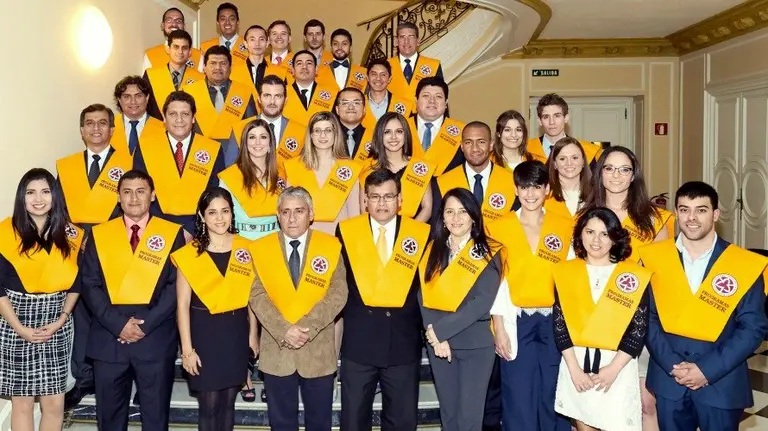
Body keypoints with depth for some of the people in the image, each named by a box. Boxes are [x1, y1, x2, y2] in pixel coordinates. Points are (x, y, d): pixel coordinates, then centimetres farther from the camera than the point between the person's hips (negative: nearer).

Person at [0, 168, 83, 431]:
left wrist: (61, 319, -5)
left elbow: (76, 283, 8)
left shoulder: (70, 234, 3)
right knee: (22, 401, 4)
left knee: (54, 402, 5)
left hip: (57, 326, 2)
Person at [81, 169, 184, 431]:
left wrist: (145, 324, -12)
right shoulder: (100, 234, 8)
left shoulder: (172, 233, 3)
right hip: (108, 337, 2)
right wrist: (117, 323, -11)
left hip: (156, 338, -2)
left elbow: (177, 285, -3)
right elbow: (90, 285, 2)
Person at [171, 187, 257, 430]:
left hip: (236, 331, 3)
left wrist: (253, 335, 7)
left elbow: (251, 296, 9)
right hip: (204, 332, -2)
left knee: (228, 402, 13)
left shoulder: (246, 249, 2)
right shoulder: (190, 254, -7)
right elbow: (182, 305, -5)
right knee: (209, 405, 4)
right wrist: (187, 349, -8)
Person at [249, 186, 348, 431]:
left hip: (318, 351, 0)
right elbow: (257, 295, -5)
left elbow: (338, 293, -8)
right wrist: (283, 330, -17)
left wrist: (306, 327, -18)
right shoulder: (261, 248, 2)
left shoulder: (330, 246, 0)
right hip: (276, 350, 1)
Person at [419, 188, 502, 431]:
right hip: (437, 342, 4)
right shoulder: (432, 250, 7)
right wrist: (436, 336, -13)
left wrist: (439, 329, -17)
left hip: (475, 343, -3)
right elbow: (423, 296, 0)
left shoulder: (487, 253, -5)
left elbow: (482, 302, -15)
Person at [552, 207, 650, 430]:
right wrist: (574, 367, -7)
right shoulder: (566, 271, 3)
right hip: (576, 363, 2)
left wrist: (613, 368, -10)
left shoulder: (634, 275, -1)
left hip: (618, 366, -1)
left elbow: (639, 329, -2)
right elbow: (559, 323, 2)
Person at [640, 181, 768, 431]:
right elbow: (647, 317, -1)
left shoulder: (745, 265, -5)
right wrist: (672, 364, -12)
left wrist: (707, 369, -12)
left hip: (722, 382, -1)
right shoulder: (654, 257, -1)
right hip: (668, 378, 1)